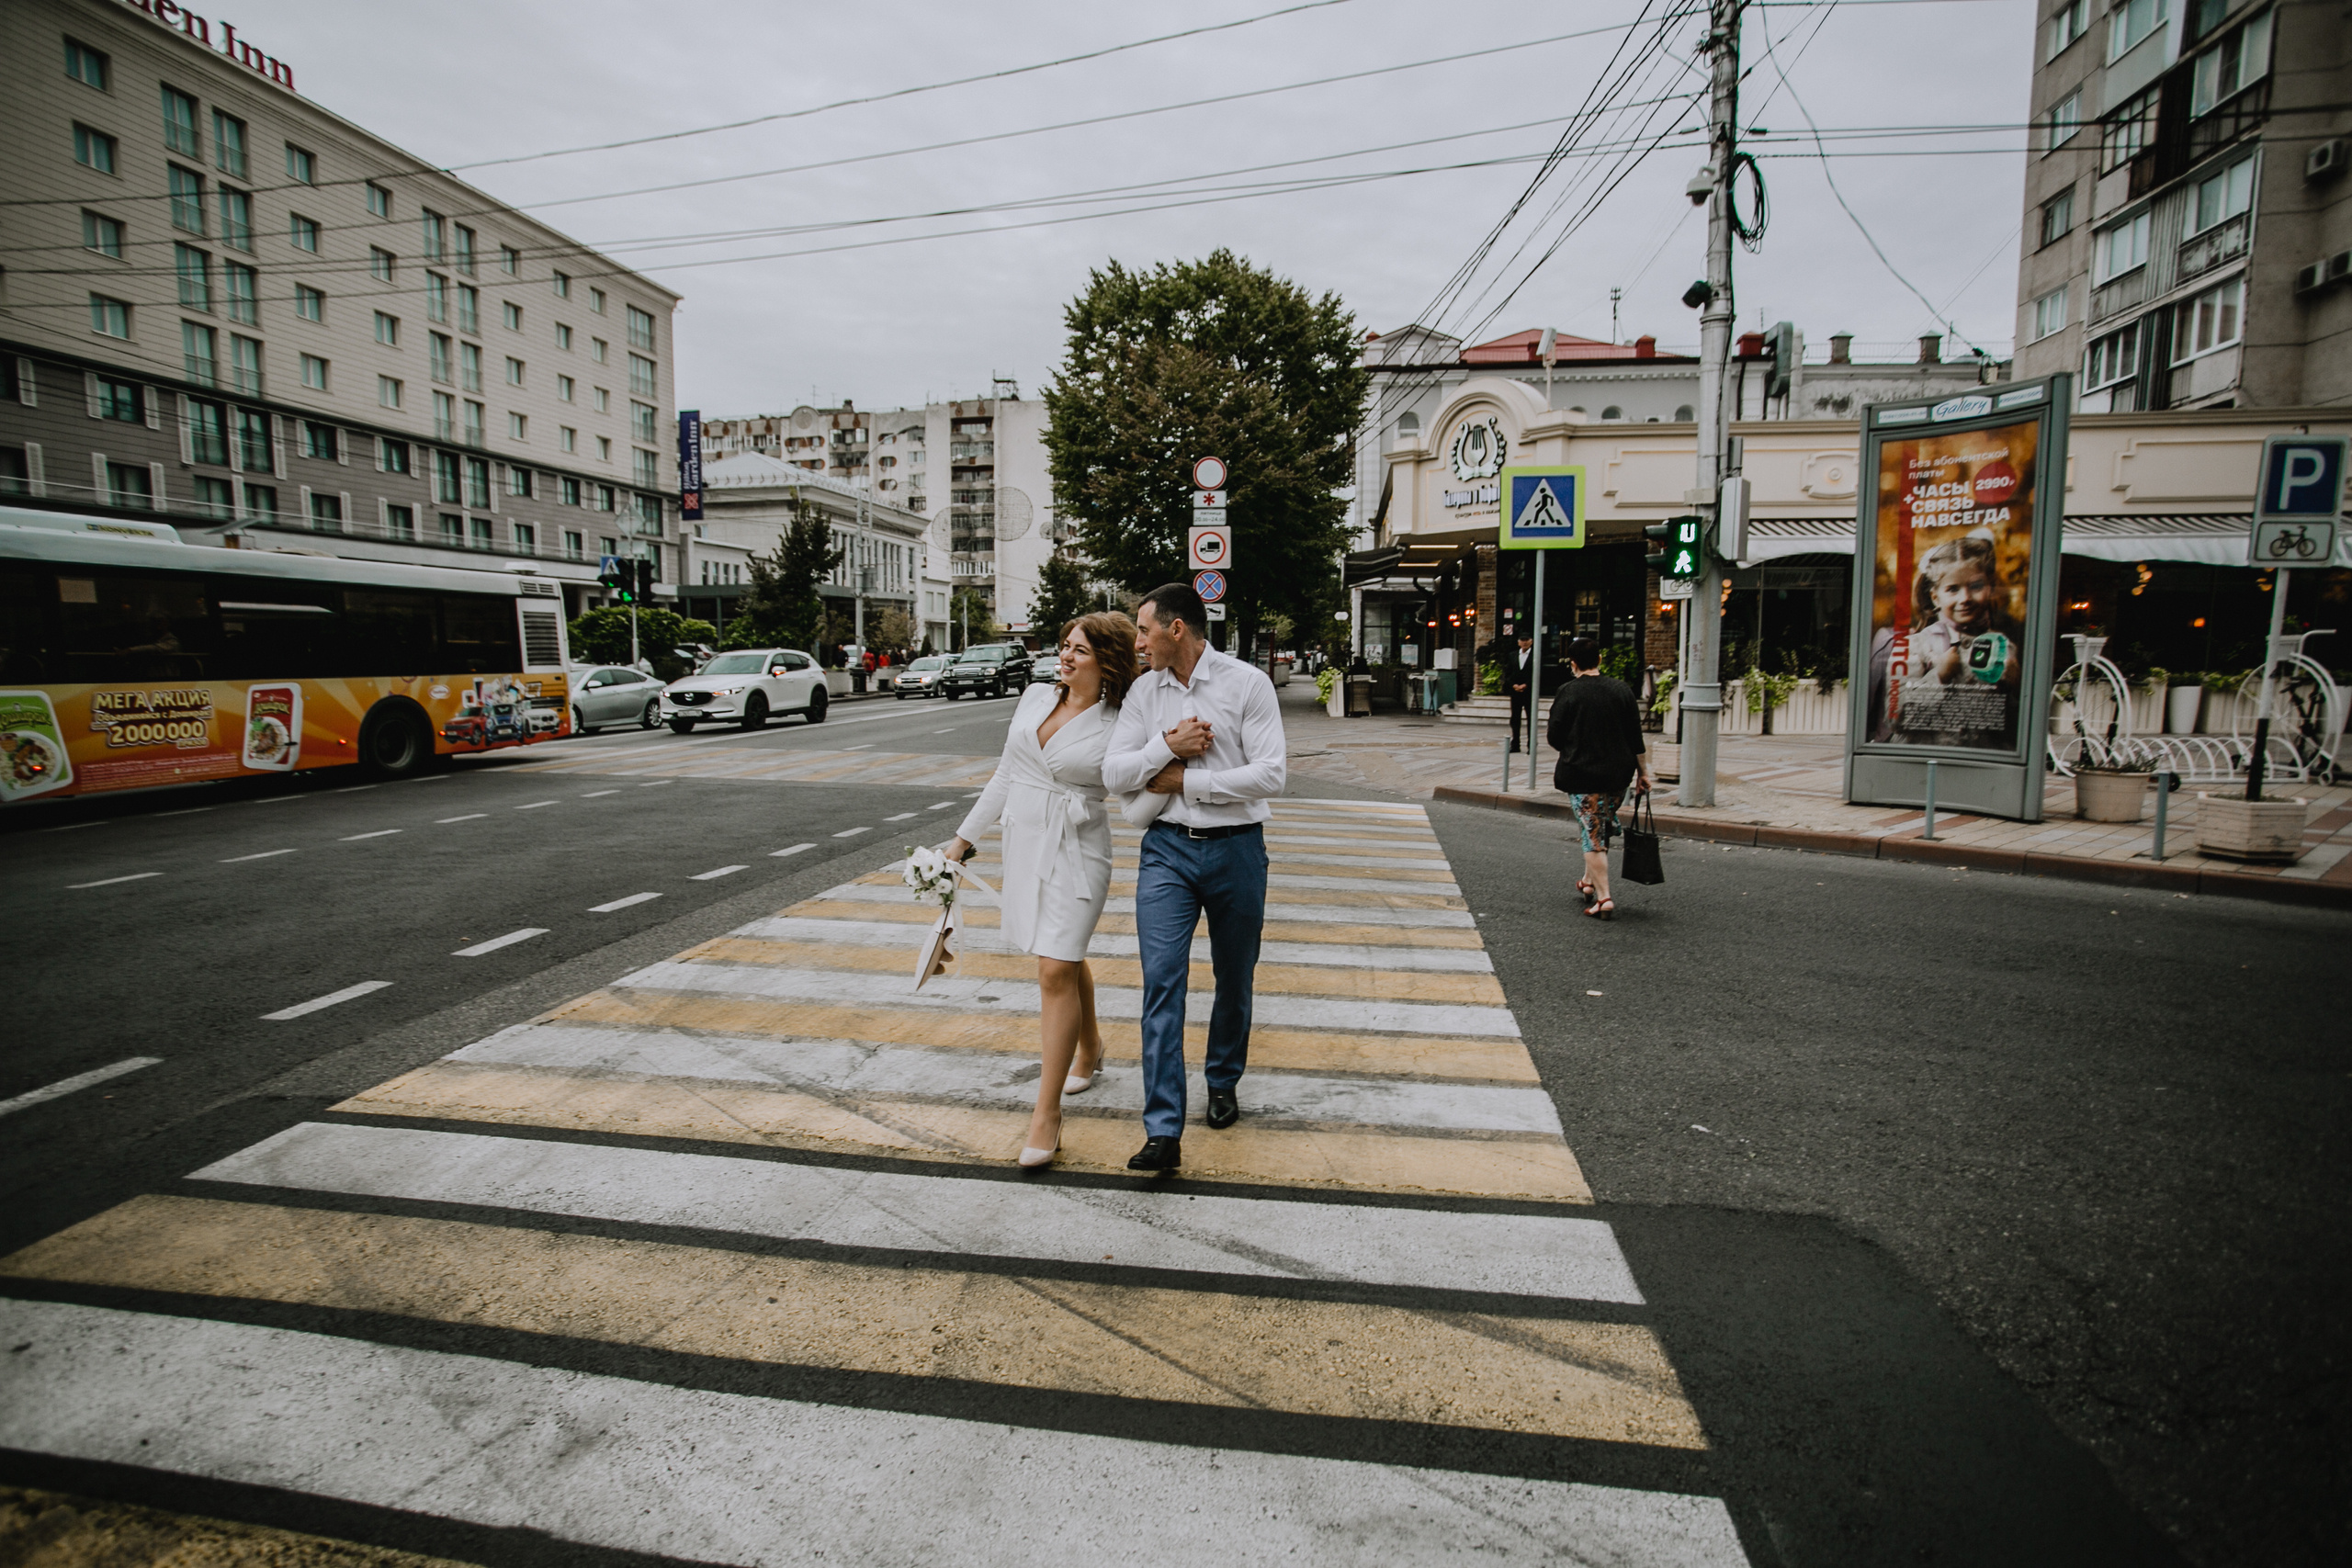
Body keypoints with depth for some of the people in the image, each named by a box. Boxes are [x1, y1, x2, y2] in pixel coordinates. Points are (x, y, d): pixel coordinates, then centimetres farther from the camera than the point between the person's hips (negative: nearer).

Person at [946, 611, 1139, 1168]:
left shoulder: (1118, 728, -9)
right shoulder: (1035, 698, 6)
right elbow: (1004, 776, 13)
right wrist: (965, 837, 14)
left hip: (1076, 854, -5)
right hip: (1023, 843, 6)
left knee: (1056, 971, -11)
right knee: (1065, 958, 19)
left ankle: (1047, 1111, -1)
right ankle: (1088, 1047, 44)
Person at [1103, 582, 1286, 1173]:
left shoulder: (1247, 683, -7)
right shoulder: (1144, 691, 5)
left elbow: (1271, 775, -15)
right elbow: (1114, 775, 2)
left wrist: (1185, 780, -12)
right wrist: (1168, 744, -13)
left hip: (1237, 850, -2)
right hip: (1167, 848, 2)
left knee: (1235, 980, 13)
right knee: (1162, 980, -9)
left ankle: (1224, 1083, 39)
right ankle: (1163, 1130, -7)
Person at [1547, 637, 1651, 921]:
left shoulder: (1568, 693, -10)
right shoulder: (1622, 689, 3)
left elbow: (1554, 738, -7)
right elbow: (1636, 737, 5)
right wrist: (1643, 771, 13)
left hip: (1582, 774, -5)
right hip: (1618, 774, 5)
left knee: (1592, 836, -1)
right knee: (1602, 830, 21)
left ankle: (1603, 898, -6)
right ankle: (1589, 882, 33)